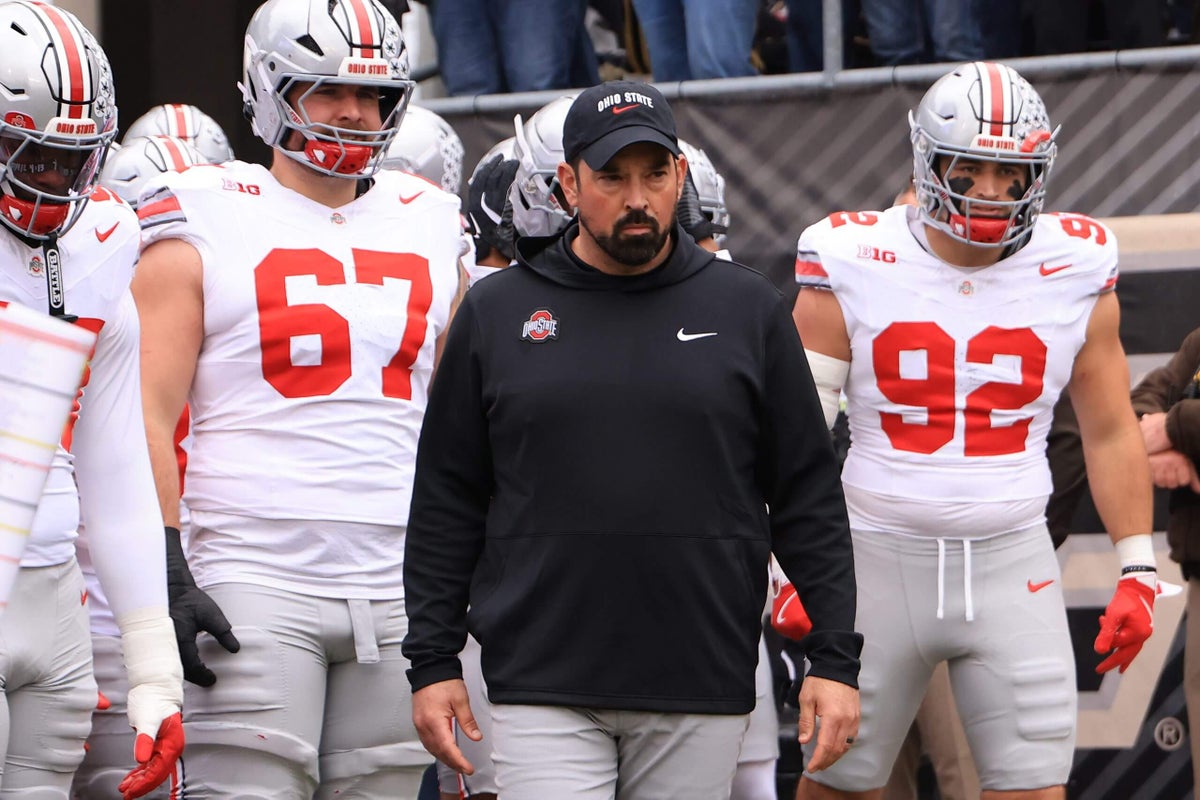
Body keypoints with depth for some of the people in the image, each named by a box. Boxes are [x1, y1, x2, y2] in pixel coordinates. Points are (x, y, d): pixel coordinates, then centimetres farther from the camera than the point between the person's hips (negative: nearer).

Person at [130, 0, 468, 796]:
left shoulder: (429, 228, 16)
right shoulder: (205, 227, 1)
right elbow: (149, 418, -4)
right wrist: (167, 575, -13)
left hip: (400, 581, 5)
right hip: (256, 582, -5)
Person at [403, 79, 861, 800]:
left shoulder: (747, 309, 7)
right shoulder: (499, 312, 6)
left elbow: (807, 498, 8)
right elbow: (447, 502, 10)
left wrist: (836, 660, 2)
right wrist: (433, 661, 5)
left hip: (703, 689, 1)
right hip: (543, 684, -1)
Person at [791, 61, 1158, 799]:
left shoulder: (1075, 273, 1)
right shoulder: (854, 266, -4)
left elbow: (1111, 434, 9)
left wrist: (1138, 570, 4)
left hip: (1013, 569, 1)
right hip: (879, 562, -1)